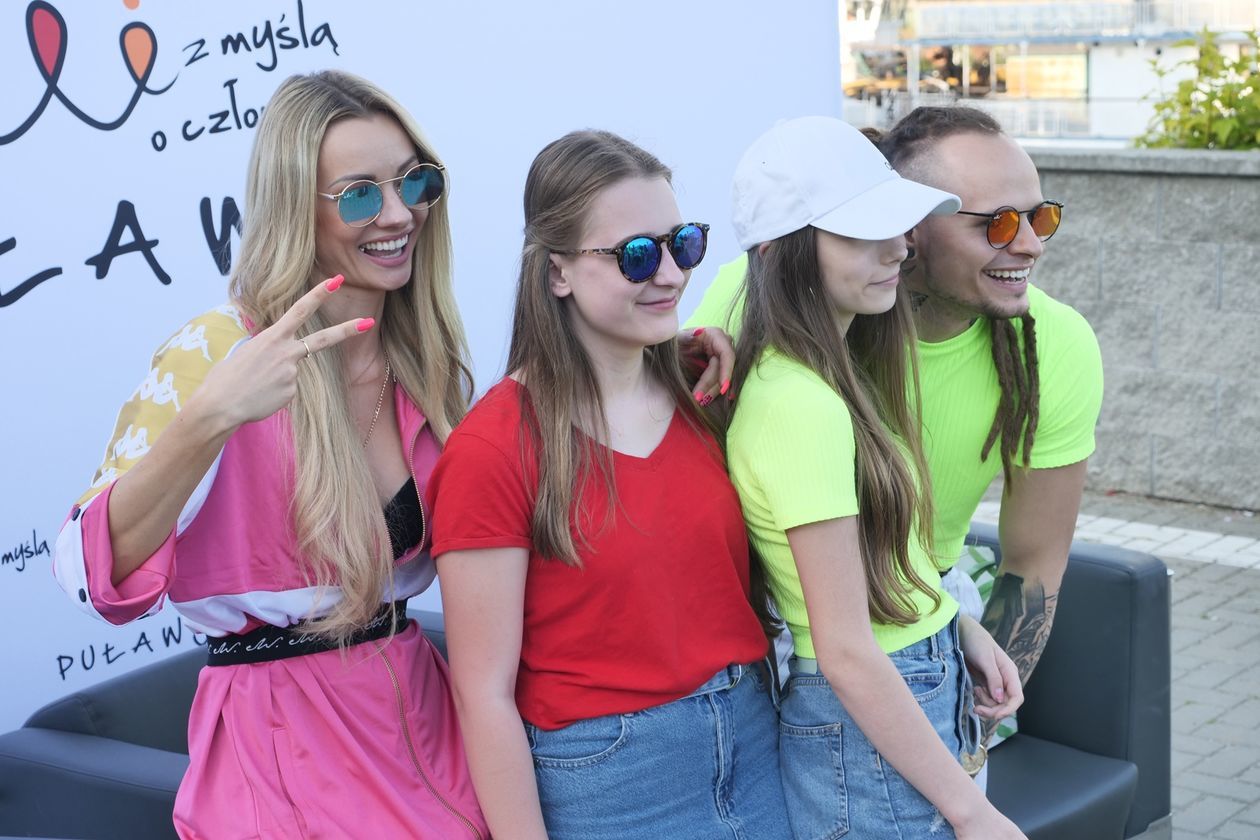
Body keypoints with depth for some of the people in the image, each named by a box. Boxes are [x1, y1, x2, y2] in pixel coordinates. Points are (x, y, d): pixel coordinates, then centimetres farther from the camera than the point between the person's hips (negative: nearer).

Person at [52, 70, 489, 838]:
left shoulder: (430, 362, 2)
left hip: (422, 718, 5)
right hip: (283, 740, -5)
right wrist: (208, 419, -35)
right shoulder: (218, 351, -14)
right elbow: (94, 579, -23)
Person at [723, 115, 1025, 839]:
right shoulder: (801, 407, -25)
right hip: (866, 727, -9)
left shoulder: (835, 372, 4)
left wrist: (956, 626, 7)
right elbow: (846, 651, -24)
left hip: (919, 687, 9)